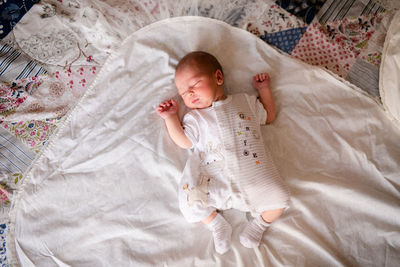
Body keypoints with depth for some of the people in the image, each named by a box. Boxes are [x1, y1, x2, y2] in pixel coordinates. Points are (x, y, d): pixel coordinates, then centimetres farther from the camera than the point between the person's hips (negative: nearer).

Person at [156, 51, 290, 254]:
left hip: (254, 174, 1)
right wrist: (171, 117, 9)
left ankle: (260, 223, 17)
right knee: (189, 200, -21)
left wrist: (264, 88, 25)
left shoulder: (246, 102, 17)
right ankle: (217, 224, 9)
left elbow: (269, 116, 26)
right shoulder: (195, 117, 17)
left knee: (279, 198, -14)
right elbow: (184, 142, 9)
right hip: (214, 180, 0)